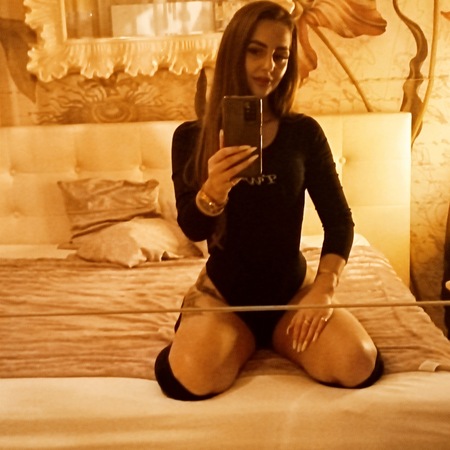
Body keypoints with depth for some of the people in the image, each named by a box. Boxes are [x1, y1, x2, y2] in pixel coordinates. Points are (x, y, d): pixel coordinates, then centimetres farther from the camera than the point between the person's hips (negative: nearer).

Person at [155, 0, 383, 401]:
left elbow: (339, 219, -2)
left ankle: (275, 336, 9)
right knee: (191, 378, -30)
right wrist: (214, 190, -33)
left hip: (292, 289, 2)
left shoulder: (303, 132, -3)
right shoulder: (192, 136, -4)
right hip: (222, 293, -1)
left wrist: (324, 289, -16)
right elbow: (192, 229, -11)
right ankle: (246, 339, 6)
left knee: (358, 365, -24)